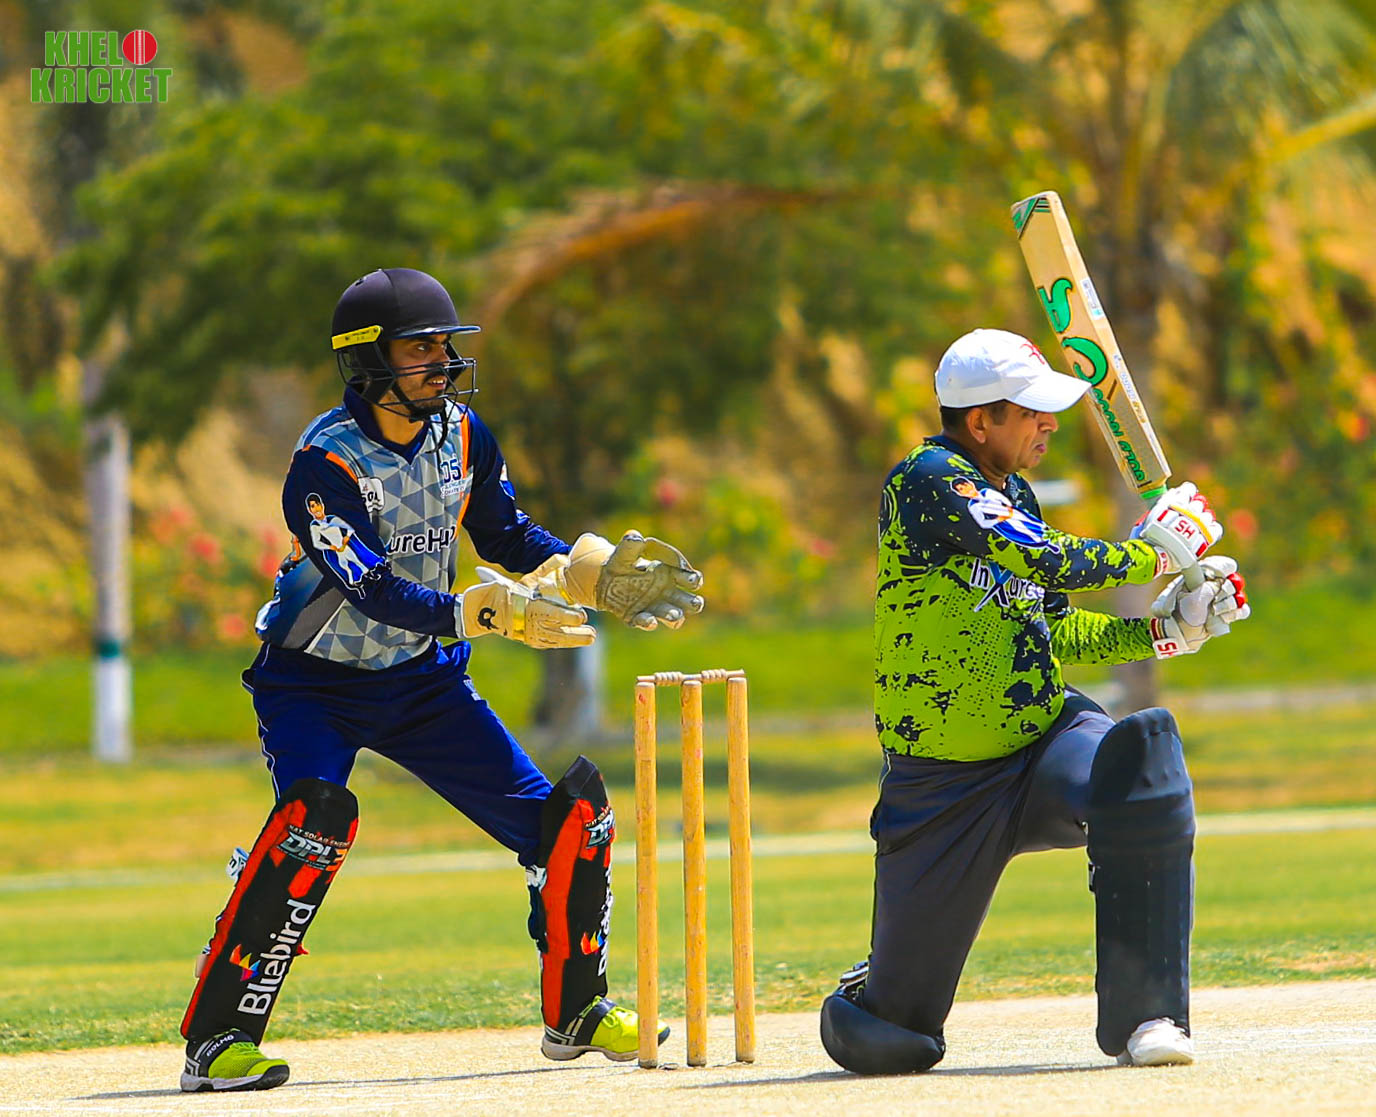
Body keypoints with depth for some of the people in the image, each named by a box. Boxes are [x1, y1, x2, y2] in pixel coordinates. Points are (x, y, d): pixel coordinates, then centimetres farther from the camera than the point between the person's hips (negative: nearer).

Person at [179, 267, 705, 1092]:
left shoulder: (460, 434, -4)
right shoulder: (325, 465, -24)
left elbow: (509, 539, 8)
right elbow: (376, 593, -33)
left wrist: (599, 574, -8)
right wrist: (489, 614, -45)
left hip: (422, 679, 6)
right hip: (318, 684, -6)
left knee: (570, 814, 0)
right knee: (316, 817, -32)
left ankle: (576, 1013, 19)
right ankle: (218, 1040, -27)